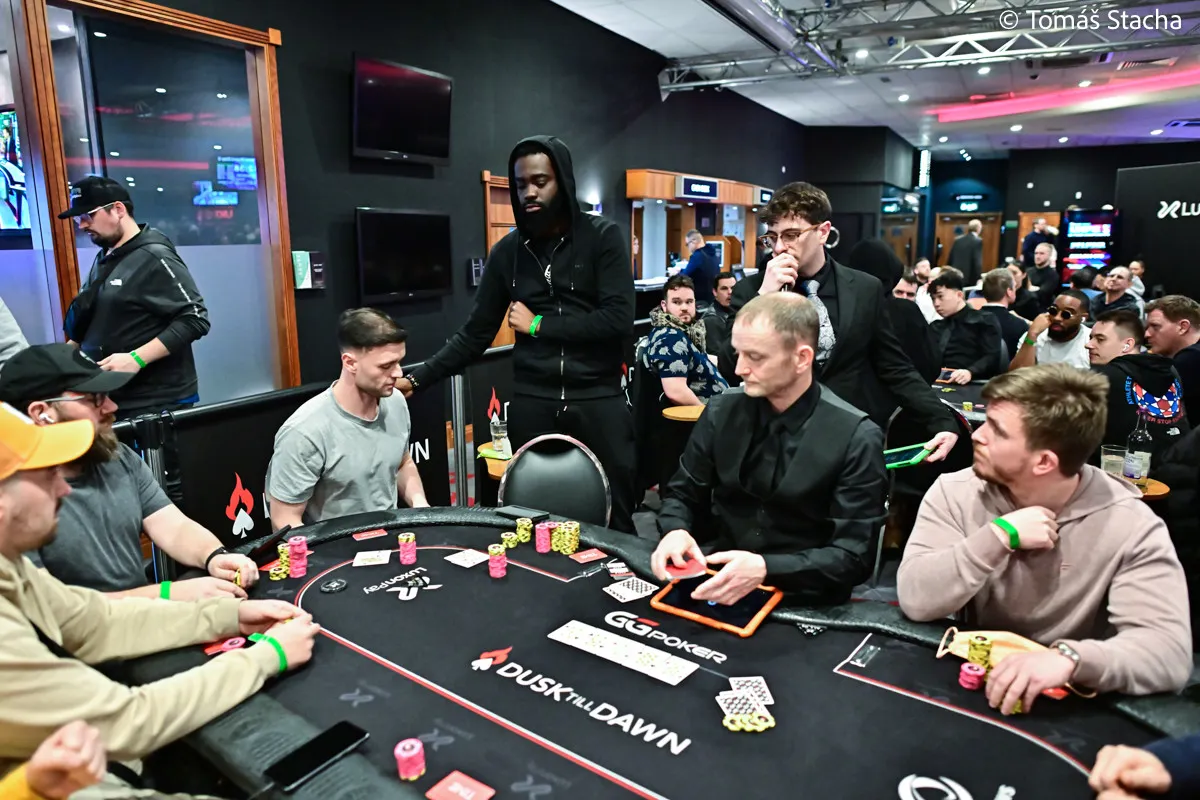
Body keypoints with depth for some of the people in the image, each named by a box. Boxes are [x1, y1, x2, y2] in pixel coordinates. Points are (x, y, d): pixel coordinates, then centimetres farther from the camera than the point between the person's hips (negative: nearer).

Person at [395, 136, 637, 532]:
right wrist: (417, 379, -1)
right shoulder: (507, 251, 8)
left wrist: (539, 325, -7)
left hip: (599, 401, -2)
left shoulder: (602, 237, -2)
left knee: (613, 519, 9)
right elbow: (475, 334, 8)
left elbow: (618, 319, -14)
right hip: (532, 405, 3)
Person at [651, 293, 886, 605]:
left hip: (804, 600, -2)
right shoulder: (722, 412, -1)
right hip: (721, 585, 2)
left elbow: (852, 556, -13)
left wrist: (765, 569, -28)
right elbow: (682, 495, 8)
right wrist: (676, 531, -15)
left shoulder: (857, 438, -12)